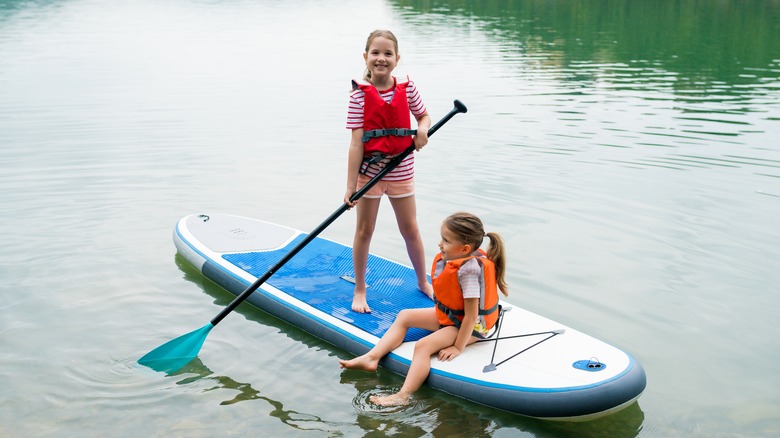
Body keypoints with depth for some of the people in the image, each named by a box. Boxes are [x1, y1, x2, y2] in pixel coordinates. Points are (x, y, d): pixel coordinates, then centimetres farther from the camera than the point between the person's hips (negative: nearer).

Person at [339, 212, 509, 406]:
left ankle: (403, 396, -30)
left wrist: (458, 347, -24)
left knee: (423, 346, -27)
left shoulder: (468, 270, -32)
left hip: (471, 326, -10)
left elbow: (471, 315, -29)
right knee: (404, 316, 9)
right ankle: (372, 358, 1)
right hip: (448, 315, 11)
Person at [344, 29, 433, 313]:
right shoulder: (360, 95, -12)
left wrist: (423, 129, -11)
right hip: (369, 170, -2)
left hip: (401, 170, 2)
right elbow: (356, 142, -15)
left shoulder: (407, 88, -3)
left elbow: (423, 115, 15)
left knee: (410, 229, 14)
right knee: (364, 231, 8)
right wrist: (350, 186, -19)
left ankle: (423, 282, 34)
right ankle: (360, 290, 23)